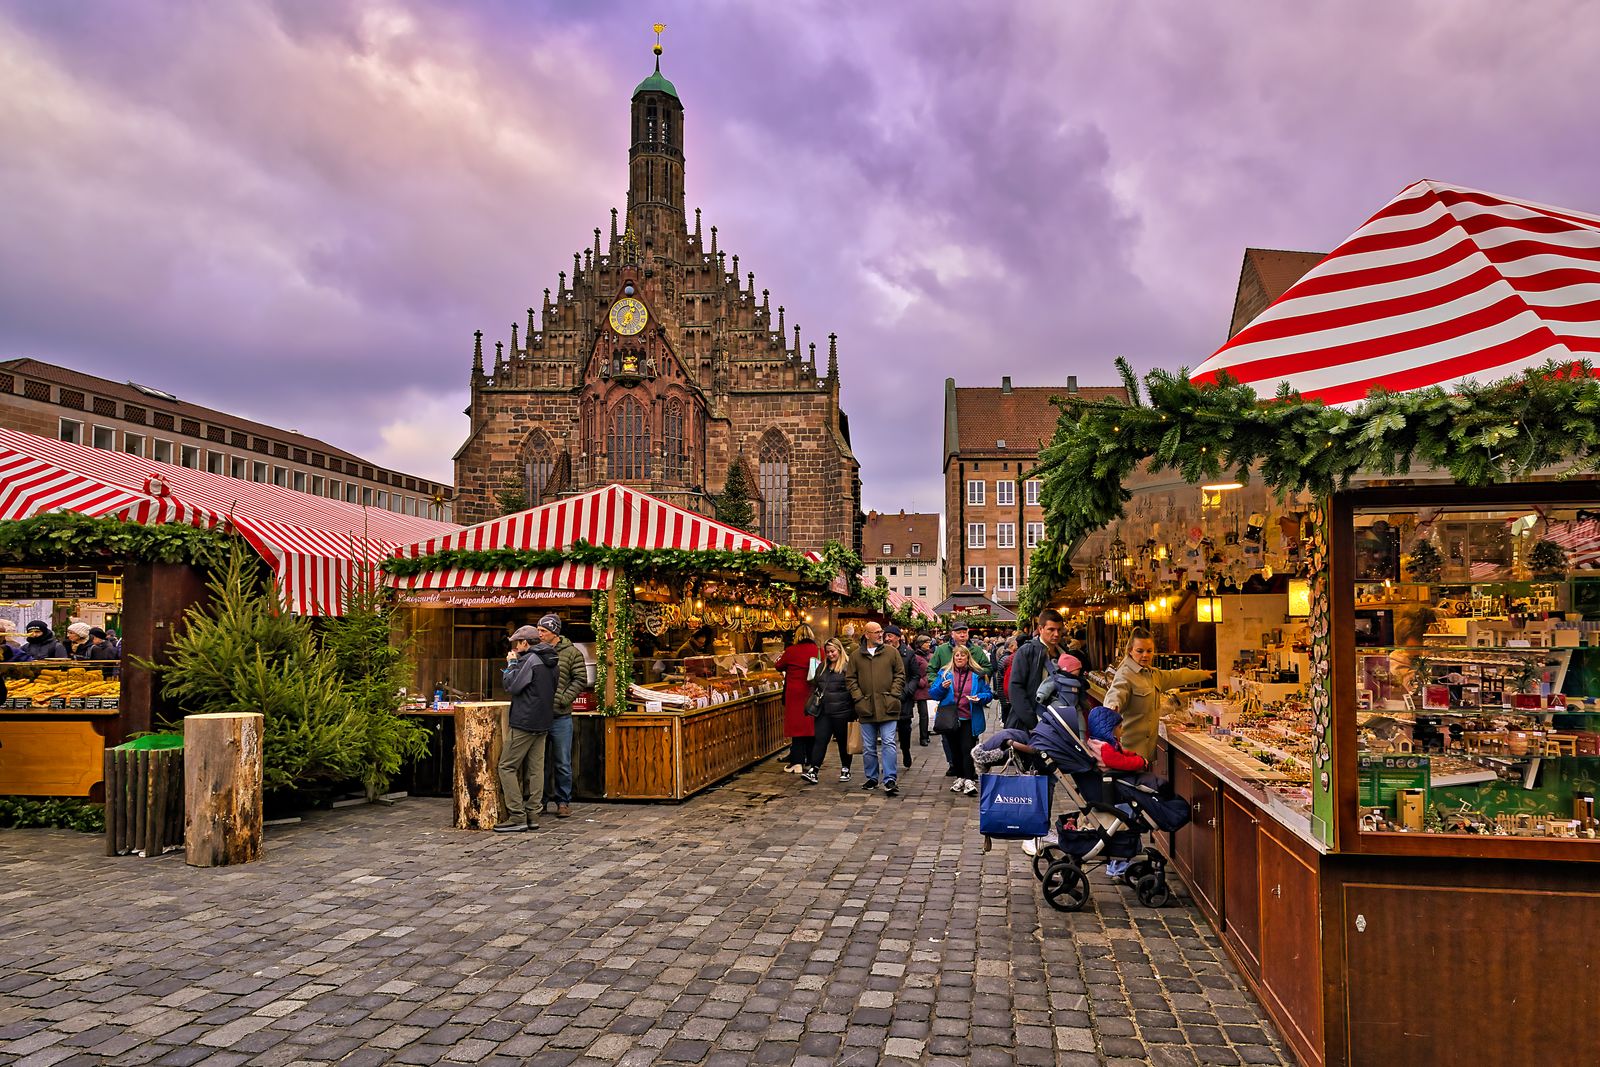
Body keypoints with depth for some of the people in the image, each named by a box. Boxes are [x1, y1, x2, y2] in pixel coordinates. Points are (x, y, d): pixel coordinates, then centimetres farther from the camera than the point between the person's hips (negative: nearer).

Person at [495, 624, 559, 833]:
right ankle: (531, 816, 9)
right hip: (543, 723, 9)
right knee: (535, 769, 8)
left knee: (507, 767, -4)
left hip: (525, 723, -9)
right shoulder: (549, 661, 15)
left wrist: (512, 663, 0)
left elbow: (512, 686, -14)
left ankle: (517, 817, -8)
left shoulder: (529, 659, -13)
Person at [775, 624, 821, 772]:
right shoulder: (819, 651, -2)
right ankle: (811, 761, 19)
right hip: (813, 694, 3)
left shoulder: (791, 651, -11)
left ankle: (797, 763, -1)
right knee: (812, 725, 12)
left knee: (797, 726, 2)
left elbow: (779, 666, 4)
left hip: (796, 695, -3)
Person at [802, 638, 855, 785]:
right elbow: (816, 684, 27)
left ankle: (845, 770, 21)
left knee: (843, 741, 8)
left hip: (842, 712, -5)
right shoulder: (823, 667, 15)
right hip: (824, 711, 5)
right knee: (820, 740, -2)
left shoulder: (848, 666, -7)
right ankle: (813, 770, -7)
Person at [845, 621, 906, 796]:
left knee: (888, 744, -7)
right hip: (866, 708, 2)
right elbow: (850, 679, 8)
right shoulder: (856, 656, 8)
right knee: (868, 747, 10)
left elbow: (900, 675, 4)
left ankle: (890, 780, -5)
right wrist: (858, 697, -3)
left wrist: (893, 695, -6)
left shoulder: (892, 652, 5)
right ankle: (871, 778, 24)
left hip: (888, 707, -2)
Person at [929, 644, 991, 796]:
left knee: (967, 749, -11)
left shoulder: (977, 675, 4)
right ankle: (960, 778, 23)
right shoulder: (944, 673, 6)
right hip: (950, 719, 2)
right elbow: (932, 693, 5)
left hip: (969, 720, -2)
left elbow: (988, 694, 7)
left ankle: (969, 781, -11)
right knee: (954, 749, 10)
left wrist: (979, 698, -14)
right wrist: (942, 687, -14)